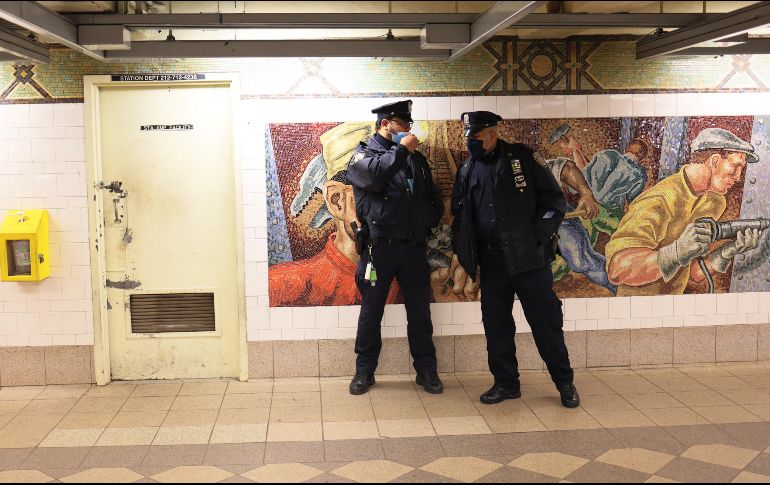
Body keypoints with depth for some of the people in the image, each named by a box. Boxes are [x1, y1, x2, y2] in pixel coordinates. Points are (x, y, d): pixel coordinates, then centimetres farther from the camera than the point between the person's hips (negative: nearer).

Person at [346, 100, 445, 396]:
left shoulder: (416, 158, 15)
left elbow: (434, 199, 19)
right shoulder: (364, 154, 1)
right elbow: (375, 175, -23)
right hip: (380, 247, -4)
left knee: (420, 312, 8)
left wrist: (427, 224, 3)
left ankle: (426, 370, 19)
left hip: (414, 247, 4)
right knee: (371, 312, 6)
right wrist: (401, 149, -15)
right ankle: (364, 371, 17)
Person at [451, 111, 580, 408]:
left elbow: (554, 199, -1)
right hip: (491, 261, 4)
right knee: (496, 324, 7)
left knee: (546, 321, 1)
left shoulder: (521, 158, 0)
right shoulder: (467, 171, 12)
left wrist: (539, 237, -9)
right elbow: (459, 215, 18)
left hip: (528, 257, -4)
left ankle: (564, 382, 15)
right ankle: (506, 383, 21)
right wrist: (463, 254, 7)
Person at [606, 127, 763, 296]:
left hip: (675, 294, 6)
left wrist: (728, 252, -14)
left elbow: (695, 273, 2)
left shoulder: (713, 203, 3)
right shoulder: (659, 201, -22)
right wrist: (678, 252, -42)